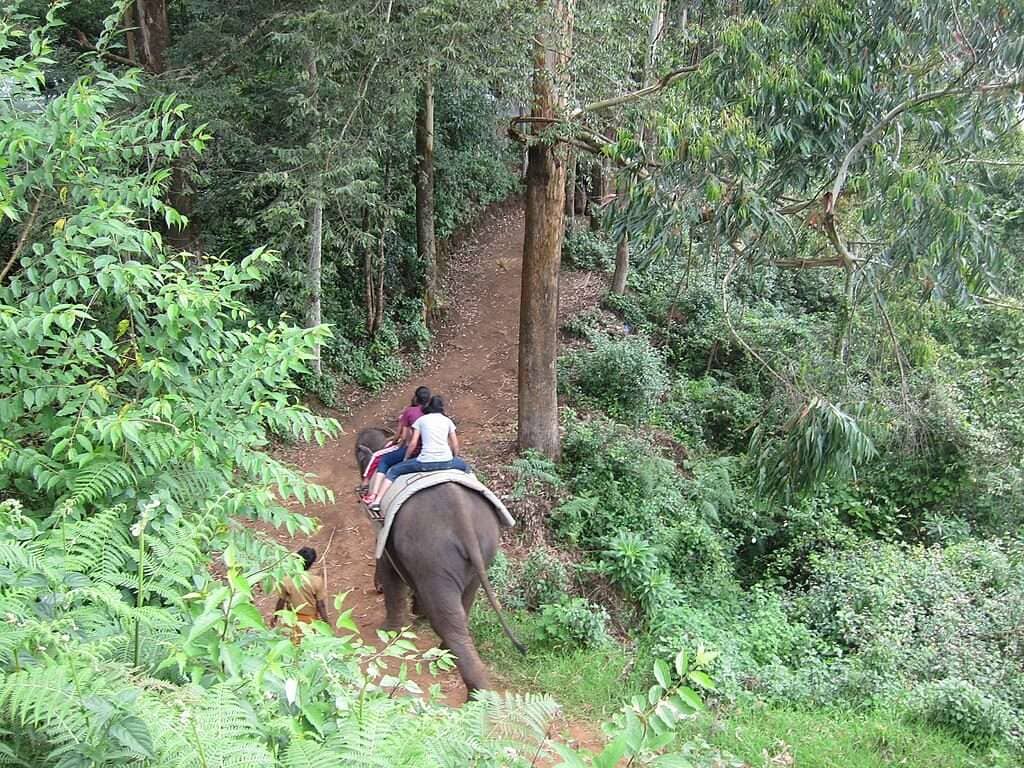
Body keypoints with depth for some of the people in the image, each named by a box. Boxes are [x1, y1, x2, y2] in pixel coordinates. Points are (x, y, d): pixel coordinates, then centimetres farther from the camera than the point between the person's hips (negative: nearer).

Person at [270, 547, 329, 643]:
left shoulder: (287, 580, -17)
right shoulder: (317, 581, -22)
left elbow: (281, 602, -7)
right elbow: (320, 604, -16)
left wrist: (275, 617, 10)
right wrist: (326, 621, -3)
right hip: (311, 620, -1)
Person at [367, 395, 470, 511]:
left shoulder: (421, 420, 10)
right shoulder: (447, 421, 15)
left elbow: (413, 443, 7)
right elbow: (455, 445, 15)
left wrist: (405, 460, 20)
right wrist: (454, 458, 32)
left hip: (425, 462, -2)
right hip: (446, 462, 2)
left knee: (393, 471, 14)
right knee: (465, 467, 34)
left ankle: (377, 501, -3)